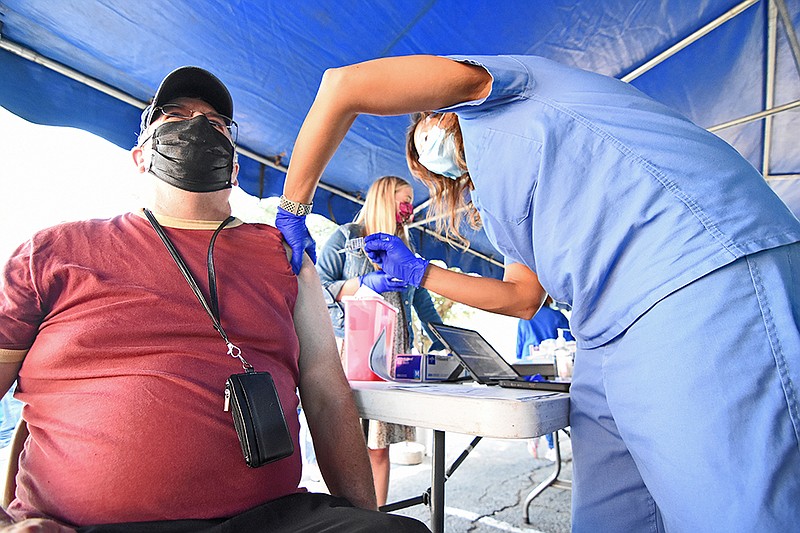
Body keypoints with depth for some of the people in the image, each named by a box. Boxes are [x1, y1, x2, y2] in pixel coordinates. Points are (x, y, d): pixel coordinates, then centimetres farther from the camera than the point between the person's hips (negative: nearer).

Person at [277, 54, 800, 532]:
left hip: (701, 274, -9)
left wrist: (294, 208, 8)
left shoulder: (493, 81, 12)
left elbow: (344, 85, 0)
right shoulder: (495, 196, 32)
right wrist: (416, 271, 30)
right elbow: (522, 296, 26)